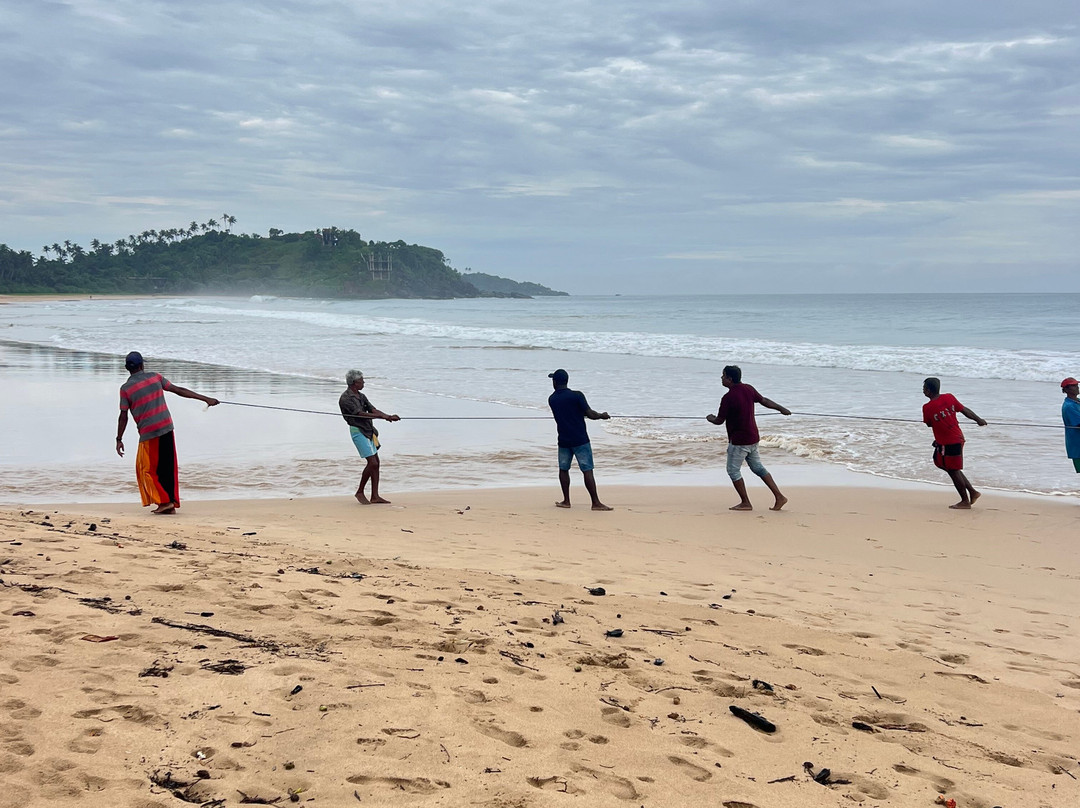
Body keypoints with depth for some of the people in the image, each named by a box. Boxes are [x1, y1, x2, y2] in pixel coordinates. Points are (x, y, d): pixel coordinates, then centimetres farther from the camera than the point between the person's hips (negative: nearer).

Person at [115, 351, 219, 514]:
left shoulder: (125, 388, -3)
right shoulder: (155, 377, 6)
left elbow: (123, 416, -3)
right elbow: (179, 390, 7)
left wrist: (119, 439, 6)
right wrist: (206, 399, 12)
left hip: (149, 434, -4)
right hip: (167, 428, 4)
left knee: (148, 470, 7)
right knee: (169, 468, 10)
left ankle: (164, 501, -1)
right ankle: (172, 504, 12)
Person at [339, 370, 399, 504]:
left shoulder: (361, 396, 16)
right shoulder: (345, 398, -12)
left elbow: (373, 410, 9)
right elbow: (360, 414, -21)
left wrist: (389, 416, -8)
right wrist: (381, 416, -24)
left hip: (369, 431, 9)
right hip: (358, 431, -9)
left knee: (376, 462, 5)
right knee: (372, 462, -13)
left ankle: (375, 497, 8)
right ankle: (360, 492, 3)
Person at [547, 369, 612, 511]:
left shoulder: (552, 399, 4)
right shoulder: (577, 396, -11)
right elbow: (590, 414, -13)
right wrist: (602, 416, 7)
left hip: (564, 441, 3)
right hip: (580, 440, -3)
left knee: (563, 469, 16)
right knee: (587, 470, -3)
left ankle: (566, 501, 17)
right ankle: (596, 503, -4)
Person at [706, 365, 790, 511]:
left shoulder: (728, 397, -21)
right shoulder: (748, 389, 3)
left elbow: (719, 421, -13)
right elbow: (764, 401, 15)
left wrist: (710, 418, 11)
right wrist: (781, 409, 30)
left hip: (739, 440, -9)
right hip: (753, 437, 9)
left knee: (733, 470, 4)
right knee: (757, 468, 17)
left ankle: (745, 503, 7)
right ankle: (779, 497, 15)